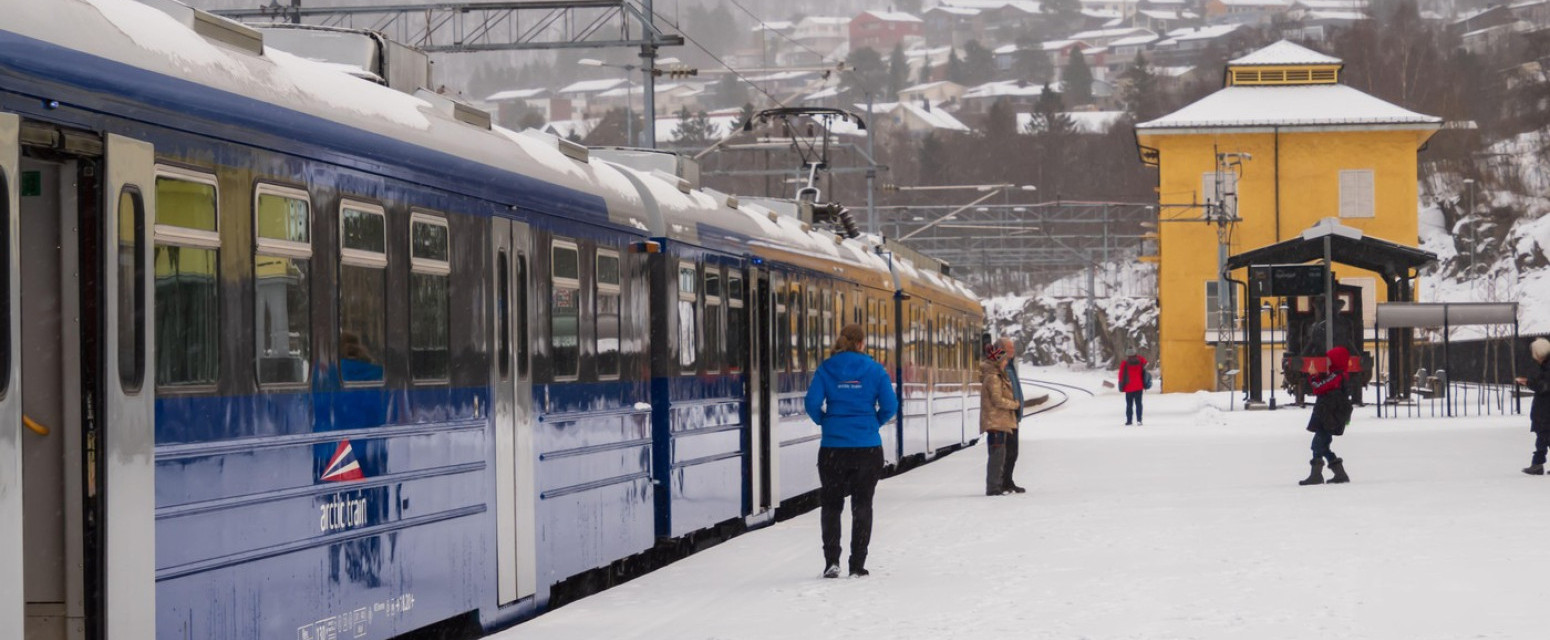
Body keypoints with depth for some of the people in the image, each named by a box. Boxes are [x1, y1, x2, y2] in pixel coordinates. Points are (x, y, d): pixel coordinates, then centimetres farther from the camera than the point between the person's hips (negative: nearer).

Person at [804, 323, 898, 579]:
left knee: (831, 504, 11)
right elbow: (890, 406, -6)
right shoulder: (874, 369, -2)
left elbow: (812, 403, -9)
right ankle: (857, 565, 8)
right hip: (868, 447, 0)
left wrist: (824, 421, 10)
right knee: (862, 505, 10)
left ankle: (831, 561, -1)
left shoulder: (826, 368, -1)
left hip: (833, 446, 0)